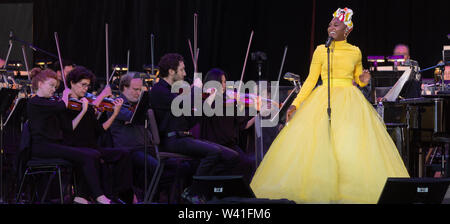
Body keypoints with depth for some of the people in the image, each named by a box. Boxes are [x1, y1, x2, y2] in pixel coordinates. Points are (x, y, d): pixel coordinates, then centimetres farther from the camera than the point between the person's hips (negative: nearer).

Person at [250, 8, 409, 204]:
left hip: (350, 102, 1)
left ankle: (355, 191, -2)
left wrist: (363, 80, -2)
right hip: (323, 101, -1)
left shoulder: (355, 52, 8)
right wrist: (296, 103, 0)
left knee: (354, 147, -10)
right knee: (316, 144, -9)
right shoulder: (320, 51, 4)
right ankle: (318, 191, -2)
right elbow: (311, 80, 6)